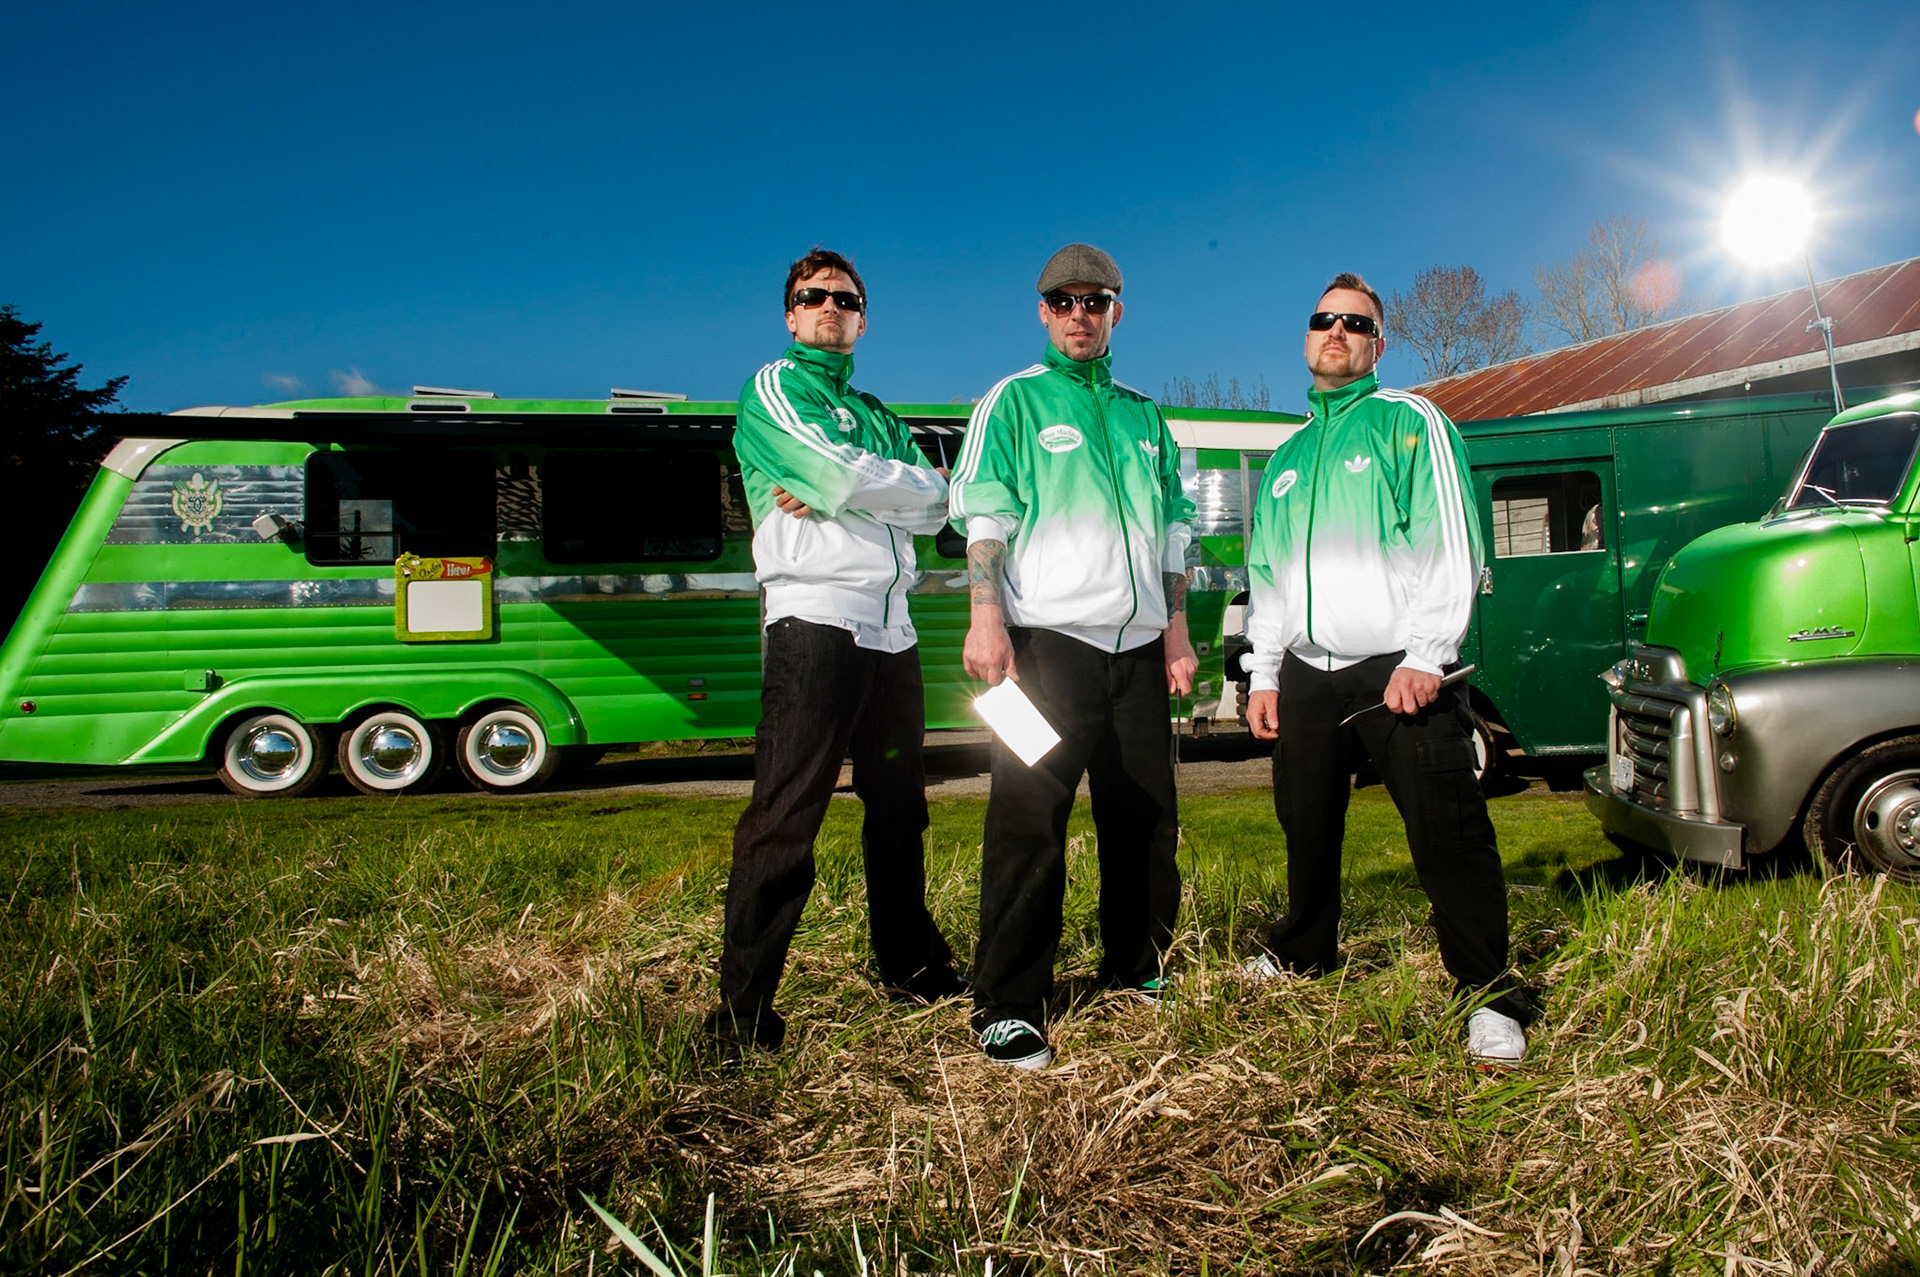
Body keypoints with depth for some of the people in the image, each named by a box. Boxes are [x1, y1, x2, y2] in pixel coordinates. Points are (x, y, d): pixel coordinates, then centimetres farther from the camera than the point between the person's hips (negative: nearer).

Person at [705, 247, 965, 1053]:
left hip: (891, 629, 7)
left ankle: (909, 965, 31)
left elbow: (936, 505, 5)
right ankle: (742, 1009, -3)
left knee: (898, 807, 16)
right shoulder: (772, 389, 4)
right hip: (815, 621, -7)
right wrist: (898, 484, 4)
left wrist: (839, 494, -9)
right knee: (785, 816, -9)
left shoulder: (876, 413, 23)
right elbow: (838, 474, -15)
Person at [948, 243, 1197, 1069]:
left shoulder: (1144, 417, 21)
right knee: (1030, 819, -8)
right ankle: (1008, 1007, -2)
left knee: (1146, 818, 10)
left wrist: (1176, 626, 13)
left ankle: (1137, 971, 26)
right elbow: (984, 515, -6)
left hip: (1138, 644, 6)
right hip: (1048, 637, -5)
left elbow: (1174, 531, 22)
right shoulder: (1015, 401, 5)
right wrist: (987, 615, -18)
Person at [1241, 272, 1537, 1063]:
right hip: (1307, 675, 6)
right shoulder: (1287, 458, 20)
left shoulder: (1409, 424, 3)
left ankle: (1490, 995, 2)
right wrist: (1263, 672, 13)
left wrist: (1425, 657, -15)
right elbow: (1266, 576, 22)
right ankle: (1304, 952, 34)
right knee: (1307, 827, 14)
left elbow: (1451, 547, -6)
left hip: (1399, 669, -5)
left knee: (1448, 835, -8)